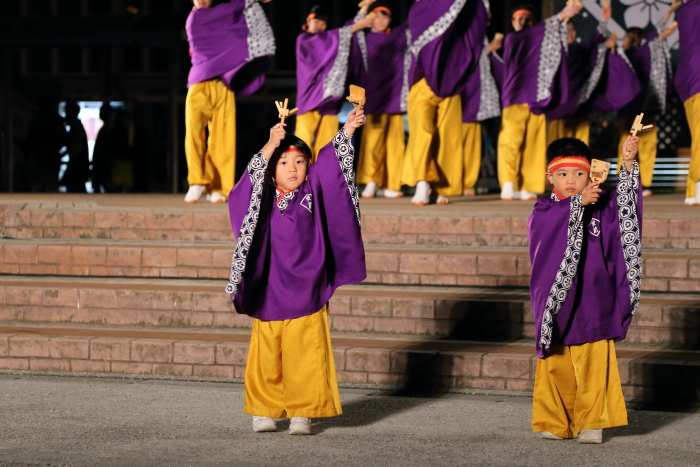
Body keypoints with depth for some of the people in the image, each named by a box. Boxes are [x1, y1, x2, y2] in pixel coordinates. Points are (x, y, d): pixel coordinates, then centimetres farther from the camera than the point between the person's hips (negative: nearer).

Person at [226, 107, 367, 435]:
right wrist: (270, 147, -25)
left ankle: (302, 413, 6)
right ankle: (263, 411, 14)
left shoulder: (313, 195, 4)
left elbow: (330, 165, -2)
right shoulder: (264, 199, 2)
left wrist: (347, 131, -14)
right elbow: (254, 178, -15)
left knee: (304, 356, -2)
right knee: (267, 357, 3)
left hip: (307, 294, 0)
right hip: (268, 293, 0)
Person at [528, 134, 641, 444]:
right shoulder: (543, 211, 1)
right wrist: (578, 202, -33)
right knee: (555, 367, 3)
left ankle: (590, 423, 4)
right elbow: (547, 223, -21)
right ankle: (556, 423, 12)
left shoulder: (600, 207, 7)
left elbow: (624, 199, -9)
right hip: (556, 302, 0)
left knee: (593, 366, -3)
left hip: (592, 304, 0)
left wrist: (628, 164, -24)